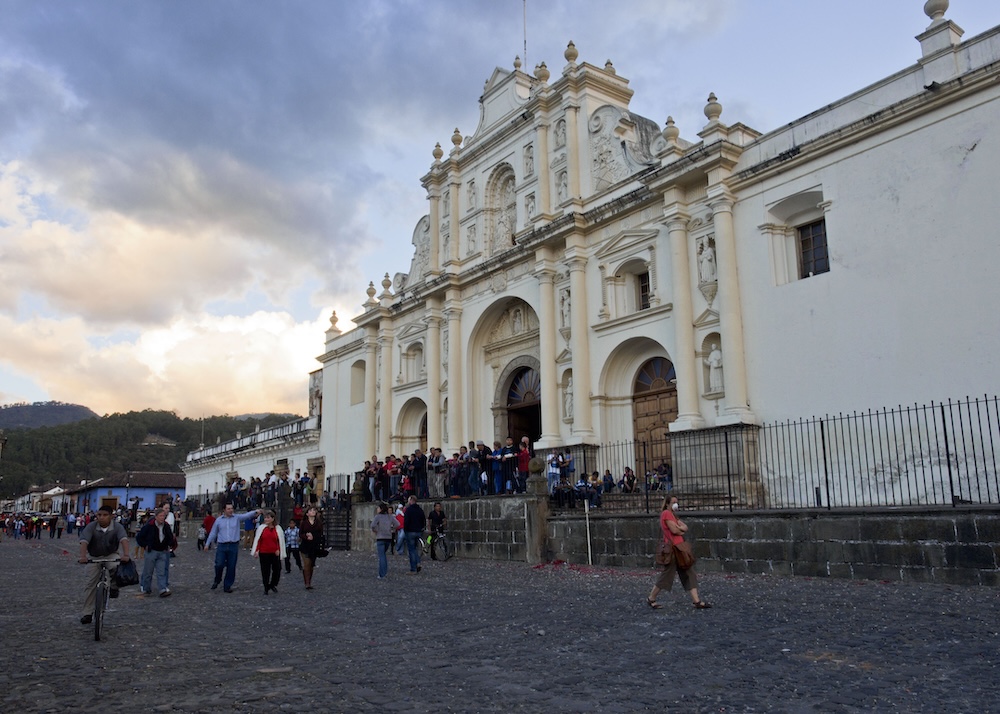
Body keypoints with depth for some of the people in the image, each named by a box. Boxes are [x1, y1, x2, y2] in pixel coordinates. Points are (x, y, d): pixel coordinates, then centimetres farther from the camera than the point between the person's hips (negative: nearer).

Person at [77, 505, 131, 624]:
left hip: (111, 555, -1)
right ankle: (87, 614, 6)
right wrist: (83, 556, -48)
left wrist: (126, 555, -53)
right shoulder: (91, 526, -18)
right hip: (94, 557, 1)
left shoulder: (117, 527, -20)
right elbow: (84, 541, -31)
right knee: (90, 584, -2)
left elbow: (124, 539, -36)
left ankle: (113, 587, -6)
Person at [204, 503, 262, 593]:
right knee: (219, 565, -8)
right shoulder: (218, 520, 7)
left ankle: (227, 586, 15)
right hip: (222, 546, 0)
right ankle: (217, 580, 22)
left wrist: (255, 512, -29)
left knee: (231, 567, 3)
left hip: (233, 546, 0)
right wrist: (207, 544, 15)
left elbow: (247, 515, -11)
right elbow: (213, 533, 14)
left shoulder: (237, 518, 4)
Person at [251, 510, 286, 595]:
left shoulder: (278, 528, 1)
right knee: (265, 571, 2)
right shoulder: (261, 528, 0)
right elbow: (257, 540, 1)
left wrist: (278, 550, -5)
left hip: (275, 553, 1)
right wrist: (256, 551, -3)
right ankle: (266, 588, 13)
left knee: (277, 569, 2)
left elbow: (281, 540, 6)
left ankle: (273, 585, 24)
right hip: (264, 553, -1)